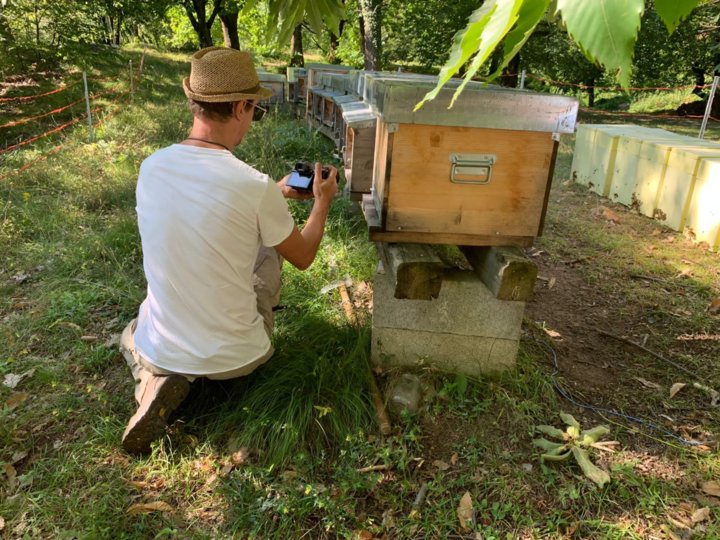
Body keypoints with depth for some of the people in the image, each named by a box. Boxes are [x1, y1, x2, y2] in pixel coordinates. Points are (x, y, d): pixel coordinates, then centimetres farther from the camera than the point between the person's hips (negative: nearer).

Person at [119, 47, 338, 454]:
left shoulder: (151, 168, -7)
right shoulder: (256, 187, -23)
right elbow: (303, 257, -4)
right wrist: (322, 202, 14)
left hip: (160, 350, 2)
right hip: (234, 358, -2)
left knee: (133, 334, 40)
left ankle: (156, 379, 8)